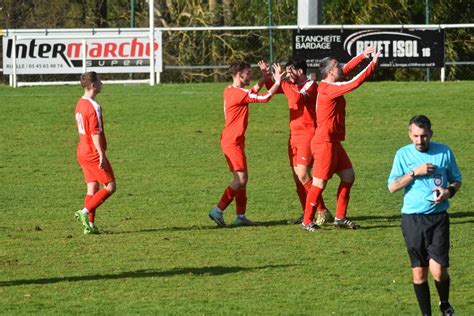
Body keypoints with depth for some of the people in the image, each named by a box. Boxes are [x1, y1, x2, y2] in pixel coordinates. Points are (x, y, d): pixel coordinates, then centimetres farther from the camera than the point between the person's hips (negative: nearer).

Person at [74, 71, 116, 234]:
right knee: (110, 187, -3)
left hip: (82, 152, 9)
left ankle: (90, 224, 7)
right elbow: (95, 133, -22)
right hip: (93, 153, -9)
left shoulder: (80, 104, 12)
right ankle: (85, 212, -11)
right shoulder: (93, 106, -18)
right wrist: (101, 155, -22)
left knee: (92, 188, 10)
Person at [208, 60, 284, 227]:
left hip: (232, 141, 10)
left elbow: (252, 93, 29)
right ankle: (218, 211, -11)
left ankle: (240, 216, 12)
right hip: (233, 141, -10)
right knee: (241, 179, -10)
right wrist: (277, 82, -9)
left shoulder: (229, 91, 11)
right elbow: (264, 98, -20)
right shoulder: (239, 93, -18)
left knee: (242, 179, 11)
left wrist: (263, 79, 19)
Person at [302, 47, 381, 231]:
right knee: (320, 183, -4)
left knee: (348, 176, 11)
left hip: (333, 142, 10)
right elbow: (355, 83, -24)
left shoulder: (328, 86, 8)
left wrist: (362, 56, 17)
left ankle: (340, 218, 16)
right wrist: (373, 64, -17)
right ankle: (307, 222, 3)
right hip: (325, 142, -10)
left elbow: (346, 70, 23)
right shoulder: (329, 89, -18)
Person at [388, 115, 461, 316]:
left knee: (438, 270, -10)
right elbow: (392, 186, -2)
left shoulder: (444, 152, 4)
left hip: (438, 217, -1)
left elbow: (457, 179, 15)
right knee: (419, 272, 2)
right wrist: (415, 172, -13)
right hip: (412, 218, 1)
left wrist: (449, 191, -7)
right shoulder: (403, 154, 4)